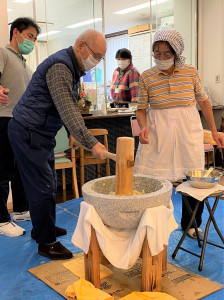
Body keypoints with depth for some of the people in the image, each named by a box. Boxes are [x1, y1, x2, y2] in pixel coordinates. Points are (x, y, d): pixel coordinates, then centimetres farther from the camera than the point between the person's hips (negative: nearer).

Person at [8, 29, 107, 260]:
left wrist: (74, 133, 13)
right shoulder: (60, 66, -23)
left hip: (41, 133, 10)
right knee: (42, 187, -5)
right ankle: (47, 242, 6)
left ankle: (42, 227, 33)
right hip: (28, 132, -10)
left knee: (47, 183, 17)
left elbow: (70, 106, 20)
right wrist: (91, 143, -35)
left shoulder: (73, 67, 11)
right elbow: (67, 111, -32)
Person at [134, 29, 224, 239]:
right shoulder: (146, 77, -1)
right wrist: (144, 127, -16)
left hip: (188, 131, 1)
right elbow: (141, 109, 4)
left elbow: (203, 101, 11)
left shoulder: (191, 73, 1)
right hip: (158, 132, -1)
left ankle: (190, 224, 29)